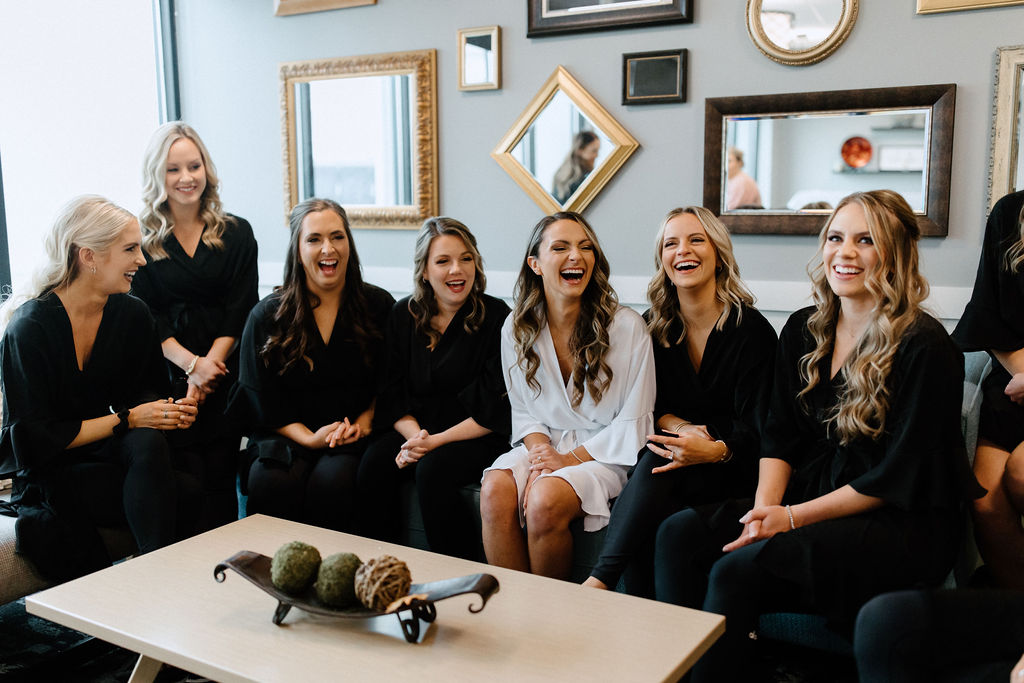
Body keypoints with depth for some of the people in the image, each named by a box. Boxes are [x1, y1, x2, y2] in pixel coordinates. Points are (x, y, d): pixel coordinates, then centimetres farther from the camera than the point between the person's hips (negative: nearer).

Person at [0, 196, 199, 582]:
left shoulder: (132, 314, 2)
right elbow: (38, 439, -15)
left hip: (106, 452, 5)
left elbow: (147, 392, 12)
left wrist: (172, 411, -12)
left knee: (148, 442, -33)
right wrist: (127, 419, -20)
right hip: (45, 474, -5)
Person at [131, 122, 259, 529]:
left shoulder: (236, 234, 11)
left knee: (220, 478, -9)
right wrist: (192, 364, -13)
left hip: (225, 375, 1)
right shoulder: (141, 239, 7)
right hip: (166, 375, -1)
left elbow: (241, 310, 3)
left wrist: (209, 365, -10)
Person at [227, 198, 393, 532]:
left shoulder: (379, 306, 6)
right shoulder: (267, 315, 5)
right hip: (287, 433, 1)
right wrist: (310, 438, -10)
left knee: (332, 480, -32)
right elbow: (261, 398, 3)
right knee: (272, 482, -31)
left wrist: (364, 422, -8)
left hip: (353, 438, 0)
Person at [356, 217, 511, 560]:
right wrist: (414, 435, -13)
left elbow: (494, 409, -9)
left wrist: (437, 441, -18)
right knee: (373, 464, -24)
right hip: (416, 428, 4)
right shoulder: (403, 316, 8)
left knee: (433, 469, -31)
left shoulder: (496, 317, -6)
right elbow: (392, 394, 7)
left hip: (477, 438, -4)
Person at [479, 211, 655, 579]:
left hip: (603, 454, -3)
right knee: (494, 490, -27)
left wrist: (570, 459, -12)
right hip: (544, 444, 4)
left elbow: (633, 422, -5)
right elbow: (523, 409, 11)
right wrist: (539, 452, -10)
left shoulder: (627, 327, -8)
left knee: (544, 500, -31)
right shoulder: (517, 327, 4)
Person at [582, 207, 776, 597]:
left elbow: (757, 428, -11)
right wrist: (679, 426, -11)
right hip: (680, 450, 4)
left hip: (733, 467, -3)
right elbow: (648, 406, 12)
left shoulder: (752, 329, -7)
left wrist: (715, 449, -32)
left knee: (658, 468, -33)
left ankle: (600, 581, -31)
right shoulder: (655, 327, 7)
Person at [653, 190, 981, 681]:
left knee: (738, 569, -27)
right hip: (811, 494, 6)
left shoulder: (925, 347, -11)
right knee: (679, 534, -16)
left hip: (902, 526, -6)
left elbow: (898, 477, -13)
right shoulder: (802, 330, 9)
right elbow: (779, 436, 8)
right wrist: (764, 509, -10)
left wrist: (792, 518, -16)